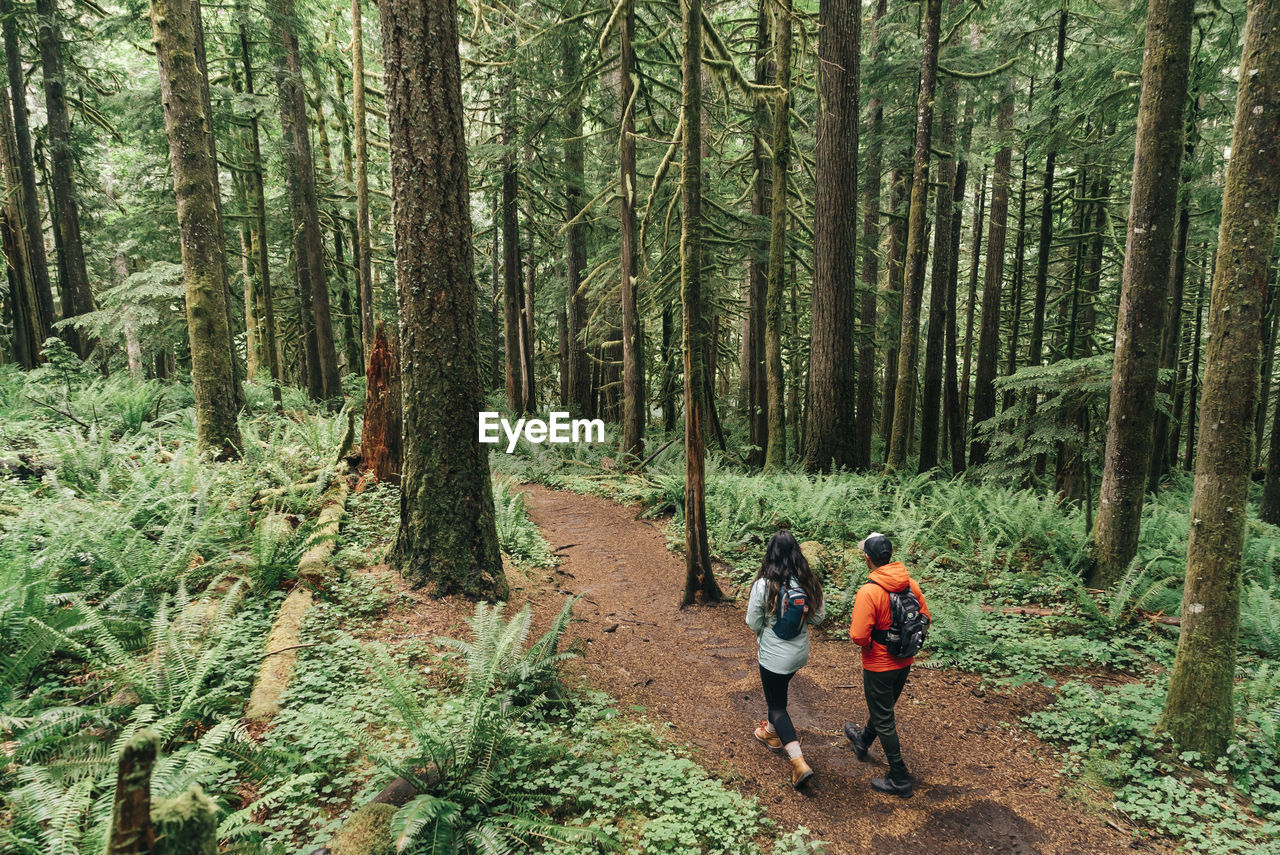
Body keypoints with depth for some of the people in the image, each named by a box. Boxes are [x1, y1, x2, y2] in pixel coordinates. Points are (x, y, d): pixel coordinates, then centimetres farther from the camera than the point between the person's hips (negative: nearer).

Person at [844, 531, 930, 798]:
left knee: (884, 720, 10)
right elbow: (925, 619, 4)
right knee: (883, 706, 28)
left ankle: (900, 779, 20)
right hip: (904, 663, 7)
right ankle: (863, 741, 53)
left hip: (879, 665, -7)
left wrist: (853, 626, -8)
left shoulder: (869, 592, -29)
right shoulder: (911, 584, -8)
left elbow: (859, 637, -29)